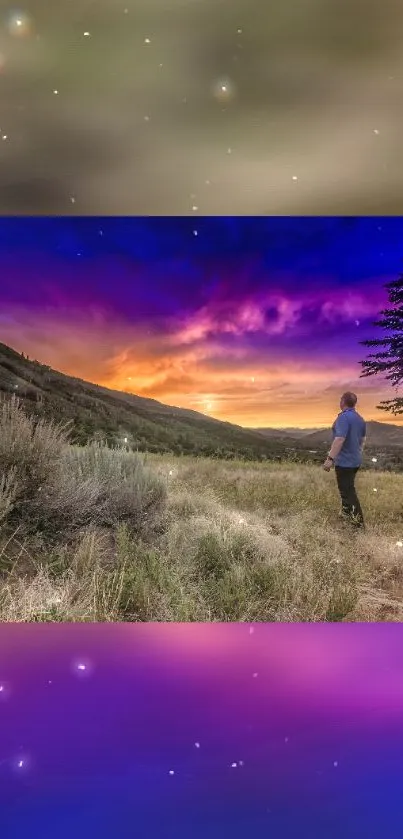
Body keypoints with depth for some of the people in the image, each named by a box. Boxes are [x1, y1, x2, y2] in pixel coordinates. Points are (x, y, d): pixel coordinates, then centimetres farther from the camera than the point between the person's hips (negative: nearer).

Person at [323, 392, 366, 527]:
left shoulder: (343, 417, -20)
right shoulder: (360, 419, 9)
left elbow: (339, 439, -29)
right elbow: (363, 439, 19)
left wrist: (330, 458, -28)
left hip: (344, 461, -9)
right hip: (355, 460, 9)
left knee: (347, 491, -3)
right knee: (348, 488, 23)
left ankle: (358, 522, -2)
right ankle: (346, 513, 36)